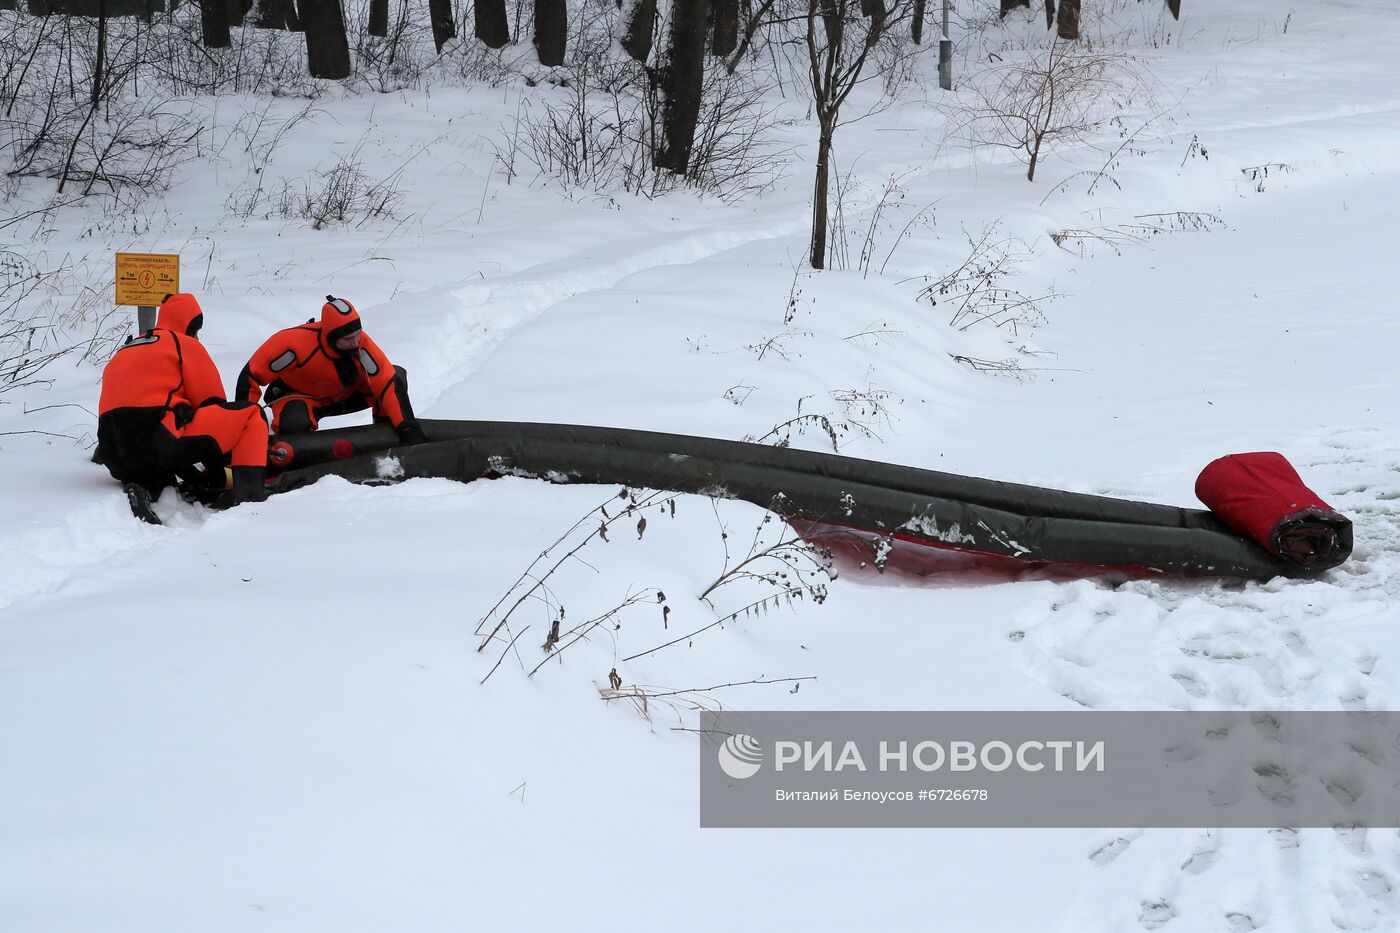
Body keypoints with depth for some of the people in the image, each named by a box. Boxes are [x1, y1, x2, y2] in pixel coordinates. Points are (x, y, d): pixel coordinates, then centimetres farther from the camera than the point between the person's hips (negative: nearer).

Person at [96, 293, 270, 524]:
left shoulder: (124, 353, 31)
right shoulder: (186, 344, 11)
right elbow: (212, 403, 9)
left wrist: (191, 475, 28)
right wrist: (218, 471, 21)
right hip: (162, 441, -6)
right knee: (252, 416, 8)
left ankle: (141, 486, 2)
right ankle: (248, 489, -9)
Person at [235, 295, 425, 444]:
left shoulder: (361, 343, -26)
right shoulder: (294, 343, -34)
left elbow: (387, 384, -24)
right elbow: (251, 376, -28)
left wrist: (407, 428, -30)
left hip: (344, 394, 4)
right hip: (299, 395, -4)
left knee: (396, 376, -15)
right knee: (295, 422, -40)